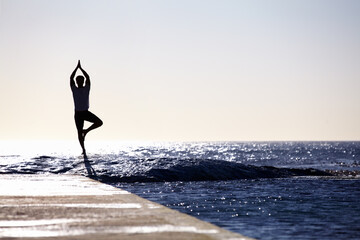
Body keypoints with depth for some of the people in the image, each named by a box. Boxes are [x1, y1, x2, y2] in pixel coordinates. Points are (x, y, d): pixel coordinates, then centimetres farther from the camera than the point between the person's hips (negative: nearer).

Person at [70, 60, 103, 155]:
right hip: (78, 113, -1)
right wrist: (77, 67, -7)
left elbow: (88, 77, -5)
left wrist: (81, 68, -4)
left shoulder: (86, 88, -1)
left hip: (86, 112, 1)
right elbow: (71, 78, -6)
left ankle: (86, 131, 5)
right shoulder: (74, 89, -2)